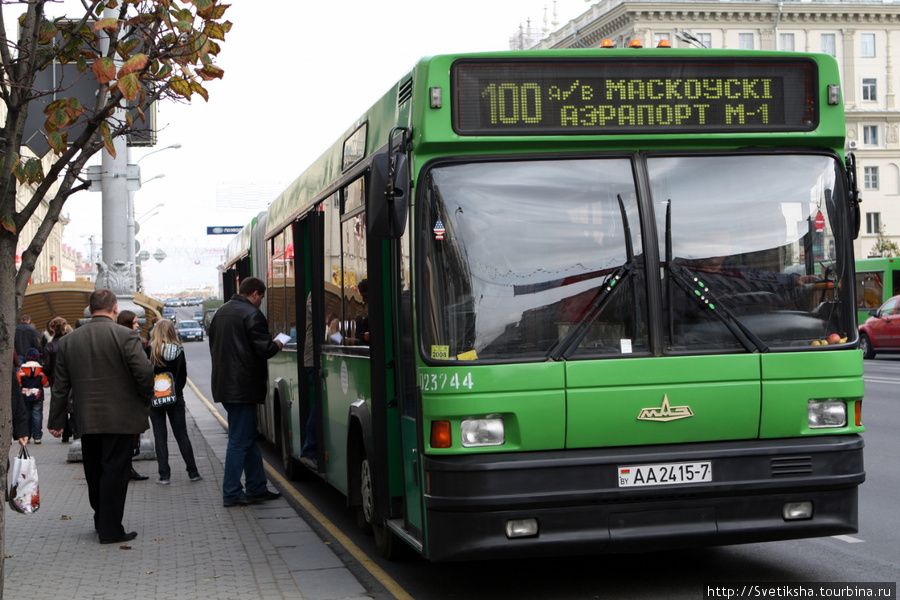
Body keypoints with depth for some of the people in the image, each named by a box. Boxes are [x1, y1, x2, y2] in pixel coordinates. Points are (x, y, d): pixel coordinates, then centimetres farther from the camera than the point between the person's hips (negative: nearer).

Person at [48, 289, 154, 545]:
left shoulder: (69, 340, 5)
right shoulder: (126, 336, -11)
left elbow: (60, 385, 8)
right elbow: (144, 371, -18)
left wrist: (56, 421, 13)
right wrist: (145, 400, 0)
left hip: (87, 421, 5)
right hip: (120, 419, -5)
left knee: (94, 472, 17)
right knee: (115, 472, 0)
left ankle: (102, 521, 30)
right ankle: (111, 529, 2)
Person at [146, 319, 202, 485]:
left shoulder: (150, 351, -10)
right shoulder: (179, 351, -2)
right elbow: (183, 376, 3)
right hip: (176, 399, 2)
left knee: (160, 437, 3)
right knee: (181, 435, 9)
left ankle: (164, 475, 1)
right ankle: (193, 472, 11)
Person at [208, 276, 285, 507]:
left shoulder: (221, 312, 15)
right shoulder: (252, 314, -14)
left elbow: (214, 347, 23)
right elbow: (264, 349, -19)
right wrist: (276, 345, 1)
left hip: (224, 383, 9)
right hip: (243, 386, -9)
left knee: (249, 436, 16)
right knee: (240, 440, -3)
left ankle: (257, 487, 21)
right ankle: (231, 493, 0)